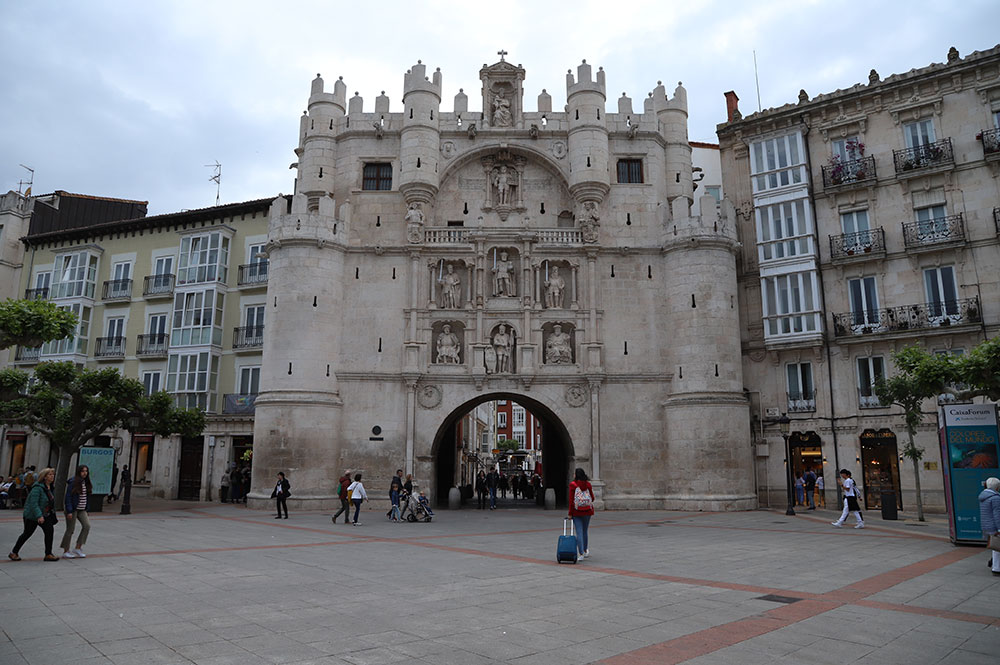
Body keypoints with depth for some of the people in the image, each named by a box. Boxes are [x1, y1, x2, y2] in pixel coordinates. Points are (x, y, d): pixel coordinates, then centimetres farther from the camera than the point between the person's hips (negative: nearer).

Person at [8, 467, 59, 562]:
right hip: (32, 515, -7)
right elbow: (34, 503, -26)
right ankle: (13, 553, 27)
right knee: (27, 533, 6)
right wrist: (39, 516, -31)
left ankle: (48, 554, -3)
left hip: (45, 515, 7)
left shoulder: (50, 487, 7)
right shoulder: (38, 488, -20)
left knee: (50, 530, -7)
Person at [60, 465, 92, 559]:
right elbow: (68, 497, -15)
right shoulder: (73, 482, -12)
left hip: (82, 510, 6)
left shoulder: (86, 483, 8)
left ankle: (78, 548, 1)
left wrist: (87, 509, 11)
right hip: (73, 509, -6)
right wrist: (69, 511, -19)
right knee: (70, 530, 0)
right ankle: (66, 552, 13)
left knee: (87, 525, -8)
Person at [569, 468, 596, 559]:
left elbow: (571, 500, -10)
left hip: (577, 511, -3)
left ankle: (581, 554, -6)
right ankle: (586, 550, 29)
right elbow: (592, 498, 5)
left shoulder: (573, 485, -8)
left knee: (579, 533, -1)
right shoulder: (588, 484, 2)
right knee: (584, 531, 19)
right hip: (587, 511, 4)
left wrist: (570, 514, -5)